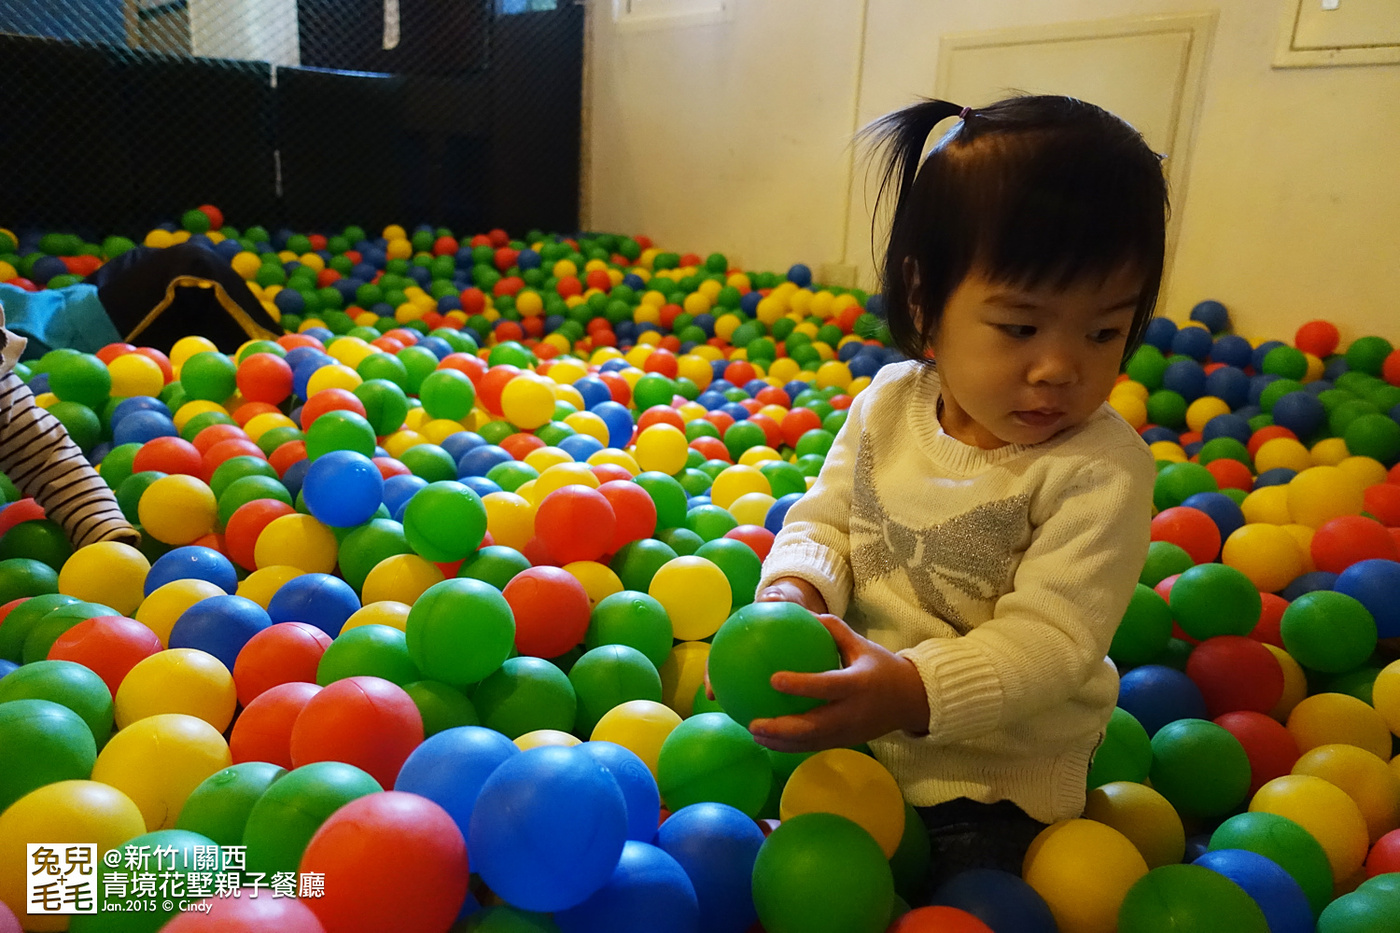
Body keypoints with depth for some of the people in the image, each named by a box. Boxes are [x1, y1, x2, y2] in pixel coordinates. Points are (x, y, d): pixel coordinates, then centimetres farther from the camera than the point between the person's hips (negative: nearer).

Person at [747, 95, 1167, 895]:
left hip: (991, 777, -3)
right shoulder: (888, 403, -7)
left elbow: (1051, 636, -25)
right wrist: (796, 591, -22)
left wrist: (914, 692, -40)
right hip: (847, 727, 4)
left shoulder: (1103, 468, -21)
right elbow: (825, 518, 1)